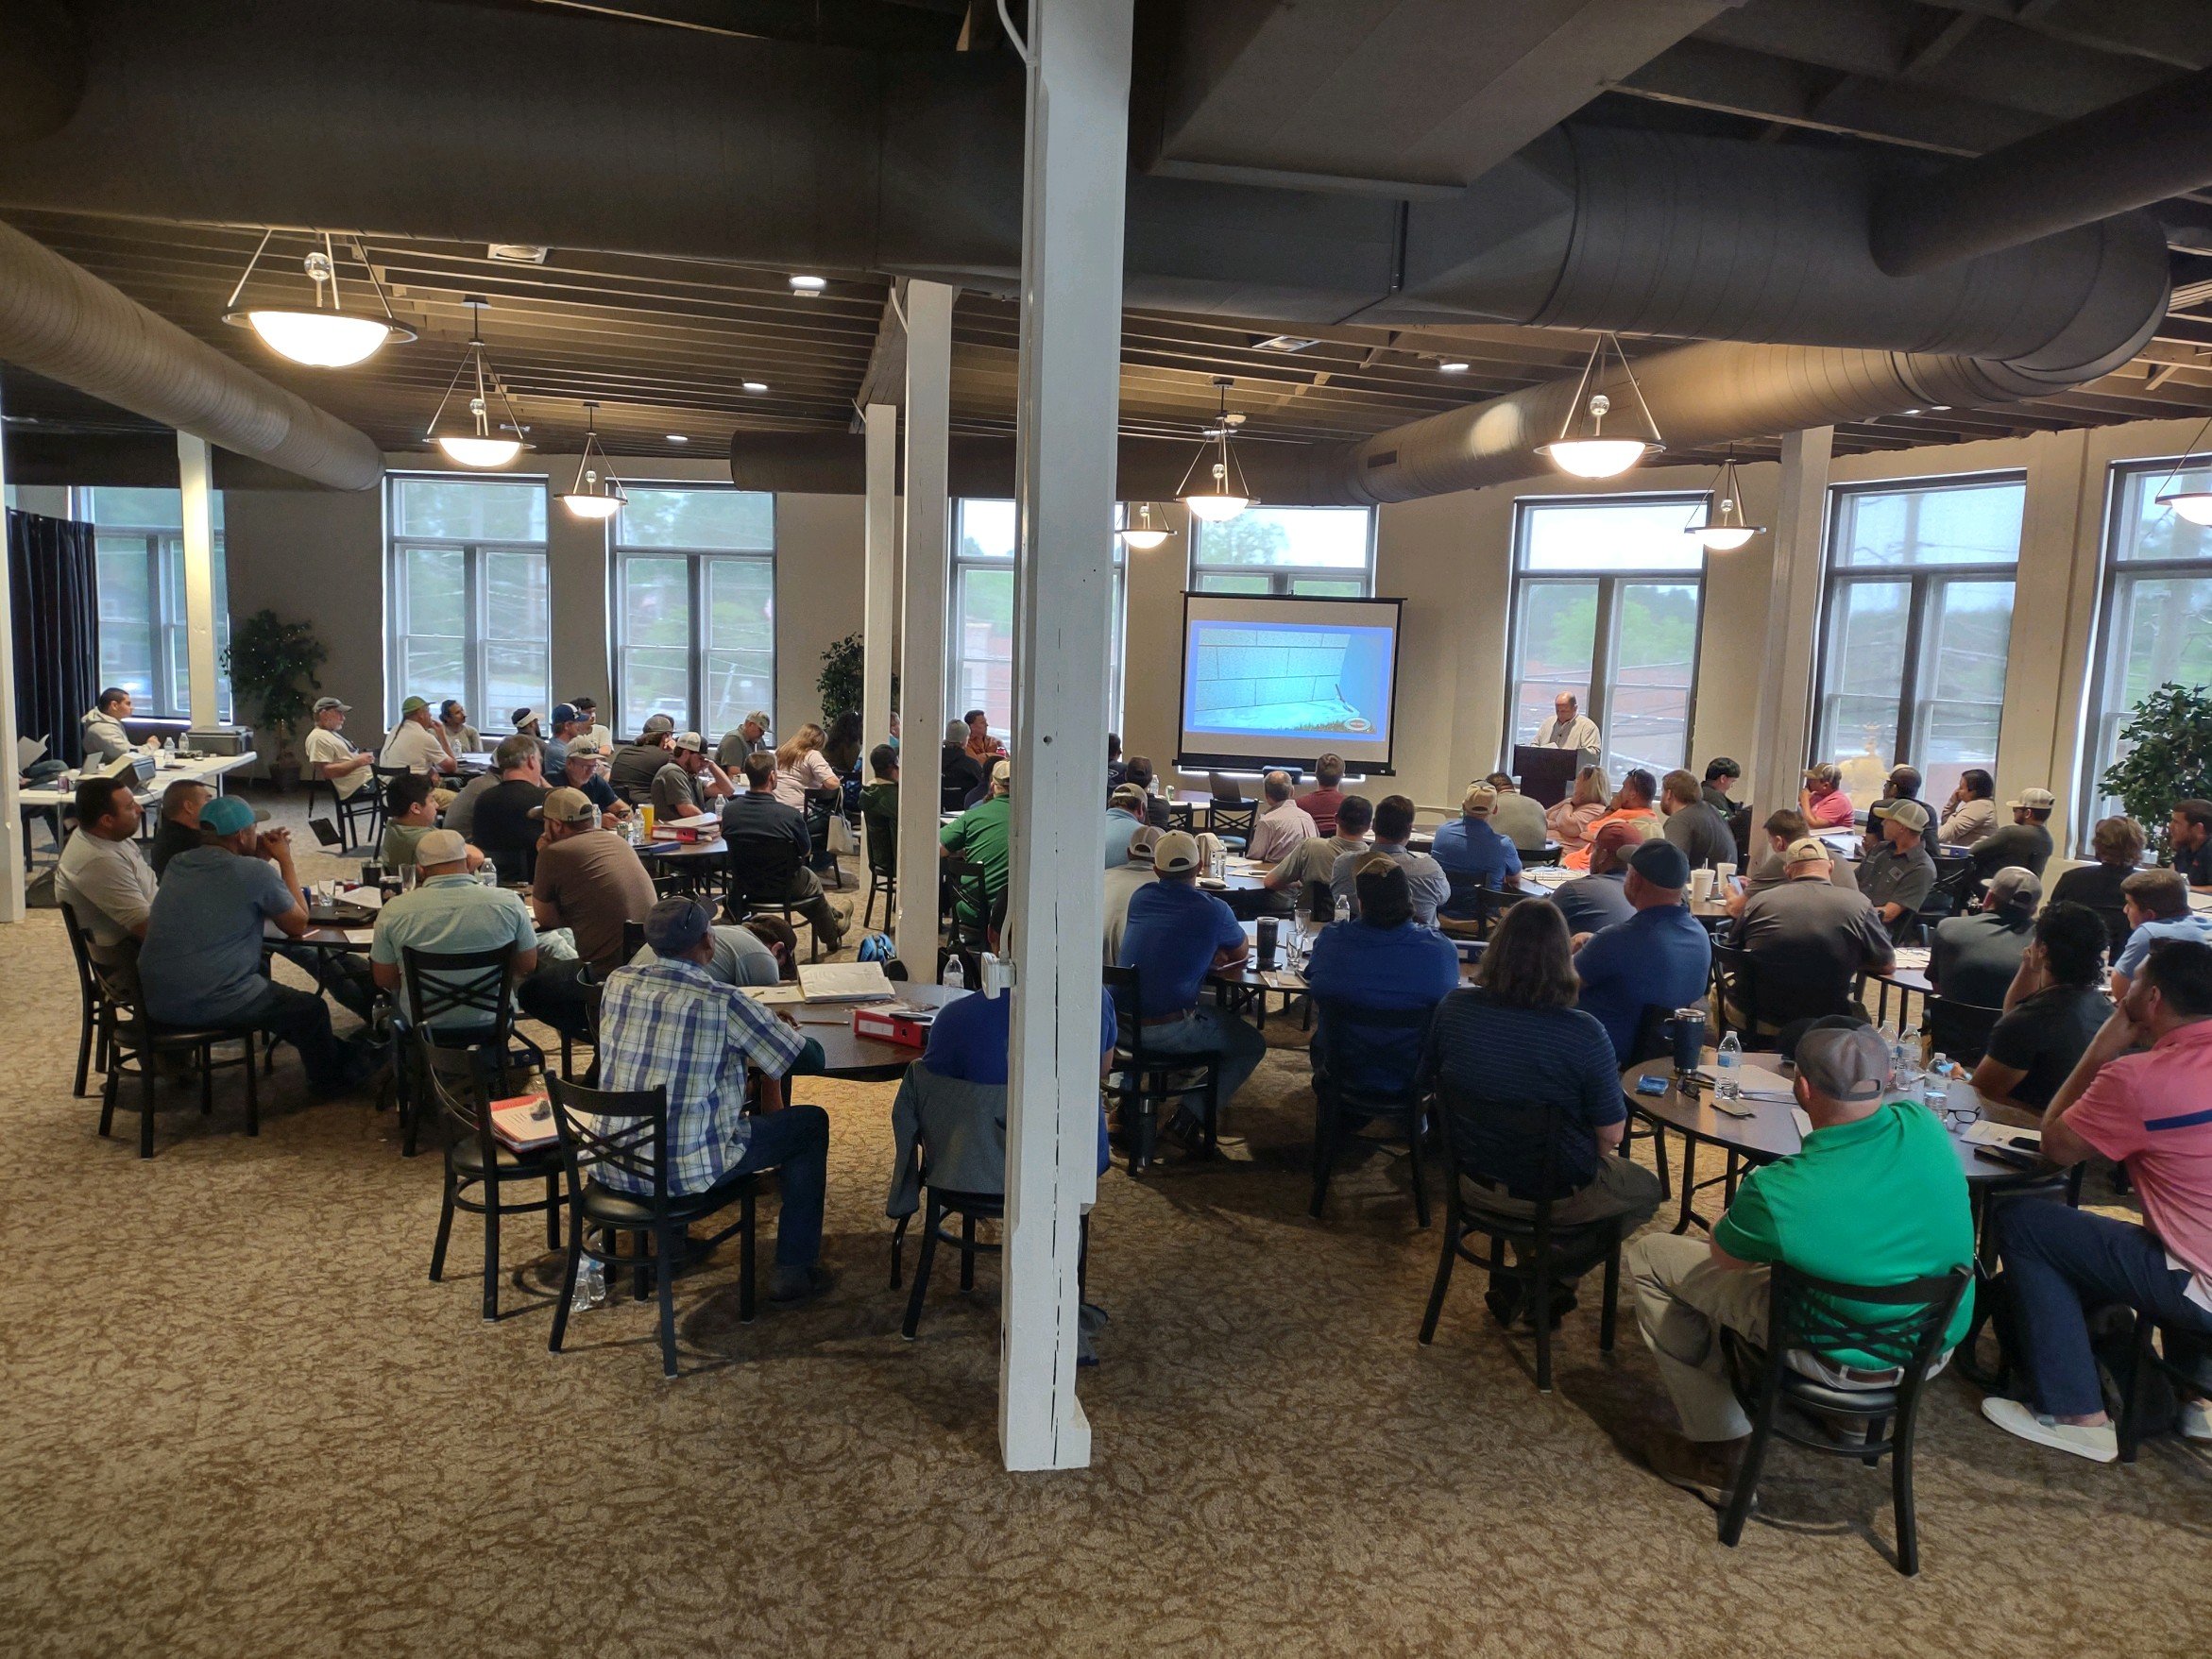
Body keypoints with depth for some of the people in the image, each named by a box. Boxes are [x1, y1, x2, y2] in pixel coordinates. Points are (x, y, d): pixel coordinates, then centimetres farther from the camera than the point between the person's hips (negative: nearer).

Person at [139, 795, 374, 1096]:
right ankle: (331, 1078, 31)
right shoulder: (255, 872, -15)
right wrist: (285, 860, 5)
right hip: (209, 1004, -8)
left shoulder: (177, 865, 6)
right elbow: (298, 925, -1)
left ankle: (333, 1052, 39)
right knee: (312, 1008, 10)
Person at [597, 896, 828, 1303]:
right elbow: (793, 1052, -5)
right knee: (811, 1122, 11)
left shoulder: (617, 983, -1)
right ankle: (793, 1271, 16)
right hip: (687, 1170, -6)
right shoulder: (722, 1002, -18)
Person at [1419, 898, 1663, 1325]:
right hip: (1553, 1192, -5)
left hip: (1470, 1177, 5)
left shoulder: (1454, 1008, -15)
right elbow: (1611, 1135, -18)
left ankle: (1523, 1281, 29)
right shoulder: (1583, 1034, -26)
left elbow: (1429, 1080, 1)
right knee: (1646, 1190, 26)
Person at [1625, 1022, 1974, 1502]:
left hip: (1843, 1364, -6)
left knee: (1645, 1257, 3)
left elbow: (1724, 1257, -10)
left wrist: (1744, 1209, 10)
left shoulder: (1776, 1193, -33)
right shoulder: (1925, 1126, -20)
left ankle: (1722, 1447, 13)